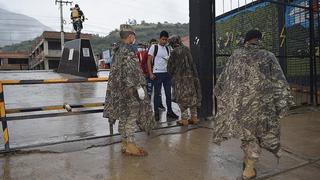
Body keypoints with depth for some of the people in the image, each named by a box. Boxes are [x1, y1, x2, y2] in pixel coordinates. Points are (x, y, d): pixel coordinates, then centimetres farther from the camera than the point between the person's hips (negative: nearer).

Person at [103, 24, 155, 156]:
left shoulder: (118, 50, 15)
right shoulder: (128, 50, -14)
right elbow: (130, 71, -21)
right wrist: (138, 87, -19)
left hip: (119, 89, 10)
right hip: (129, 89, -10)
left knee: (124, 116, 13)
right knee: (131, 116, -3)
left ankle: (125, 144, 22)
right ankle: (130, 145, 4)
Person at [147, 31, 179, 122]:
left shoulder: (167, 48, 14)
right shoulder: (154, 47, 0)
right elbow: (149, 61, -4)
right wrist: (150, 73, -11)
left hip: (167, 73, 5)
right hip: (157, 73, -5)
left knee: (168, 93, 7)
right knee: (157, 93, 1)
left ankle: (169, 112, 17)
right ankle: (156, 113, 10)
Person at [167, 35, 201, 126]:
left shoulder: (174, 52, -10)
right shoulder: (186, 49, 6)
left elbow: (170, 66, -4)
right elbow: (192, 63, 12)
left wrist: (172, 74, 14)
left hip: (179, 78, -5)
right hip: (190, 76, 5)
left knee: (182, 98, 2)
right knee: (192, 96, 11)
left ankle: (184, 119, 5)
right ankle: (194, 117, 17)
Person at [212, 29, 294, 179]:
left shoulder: (236, 55, 2)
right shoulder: (269, 57, -2)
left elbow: (223, 77, 8)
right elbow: (279, 82, -6)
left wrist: (218, 92, 22)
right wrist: (284, 102, 0)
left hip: (238, 100, 2)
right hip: (260, 102, -1)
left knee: (244, 127, 20)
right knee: (256, 130, 12)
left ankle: (248, 157, 32)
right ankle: (249, 167, 16)